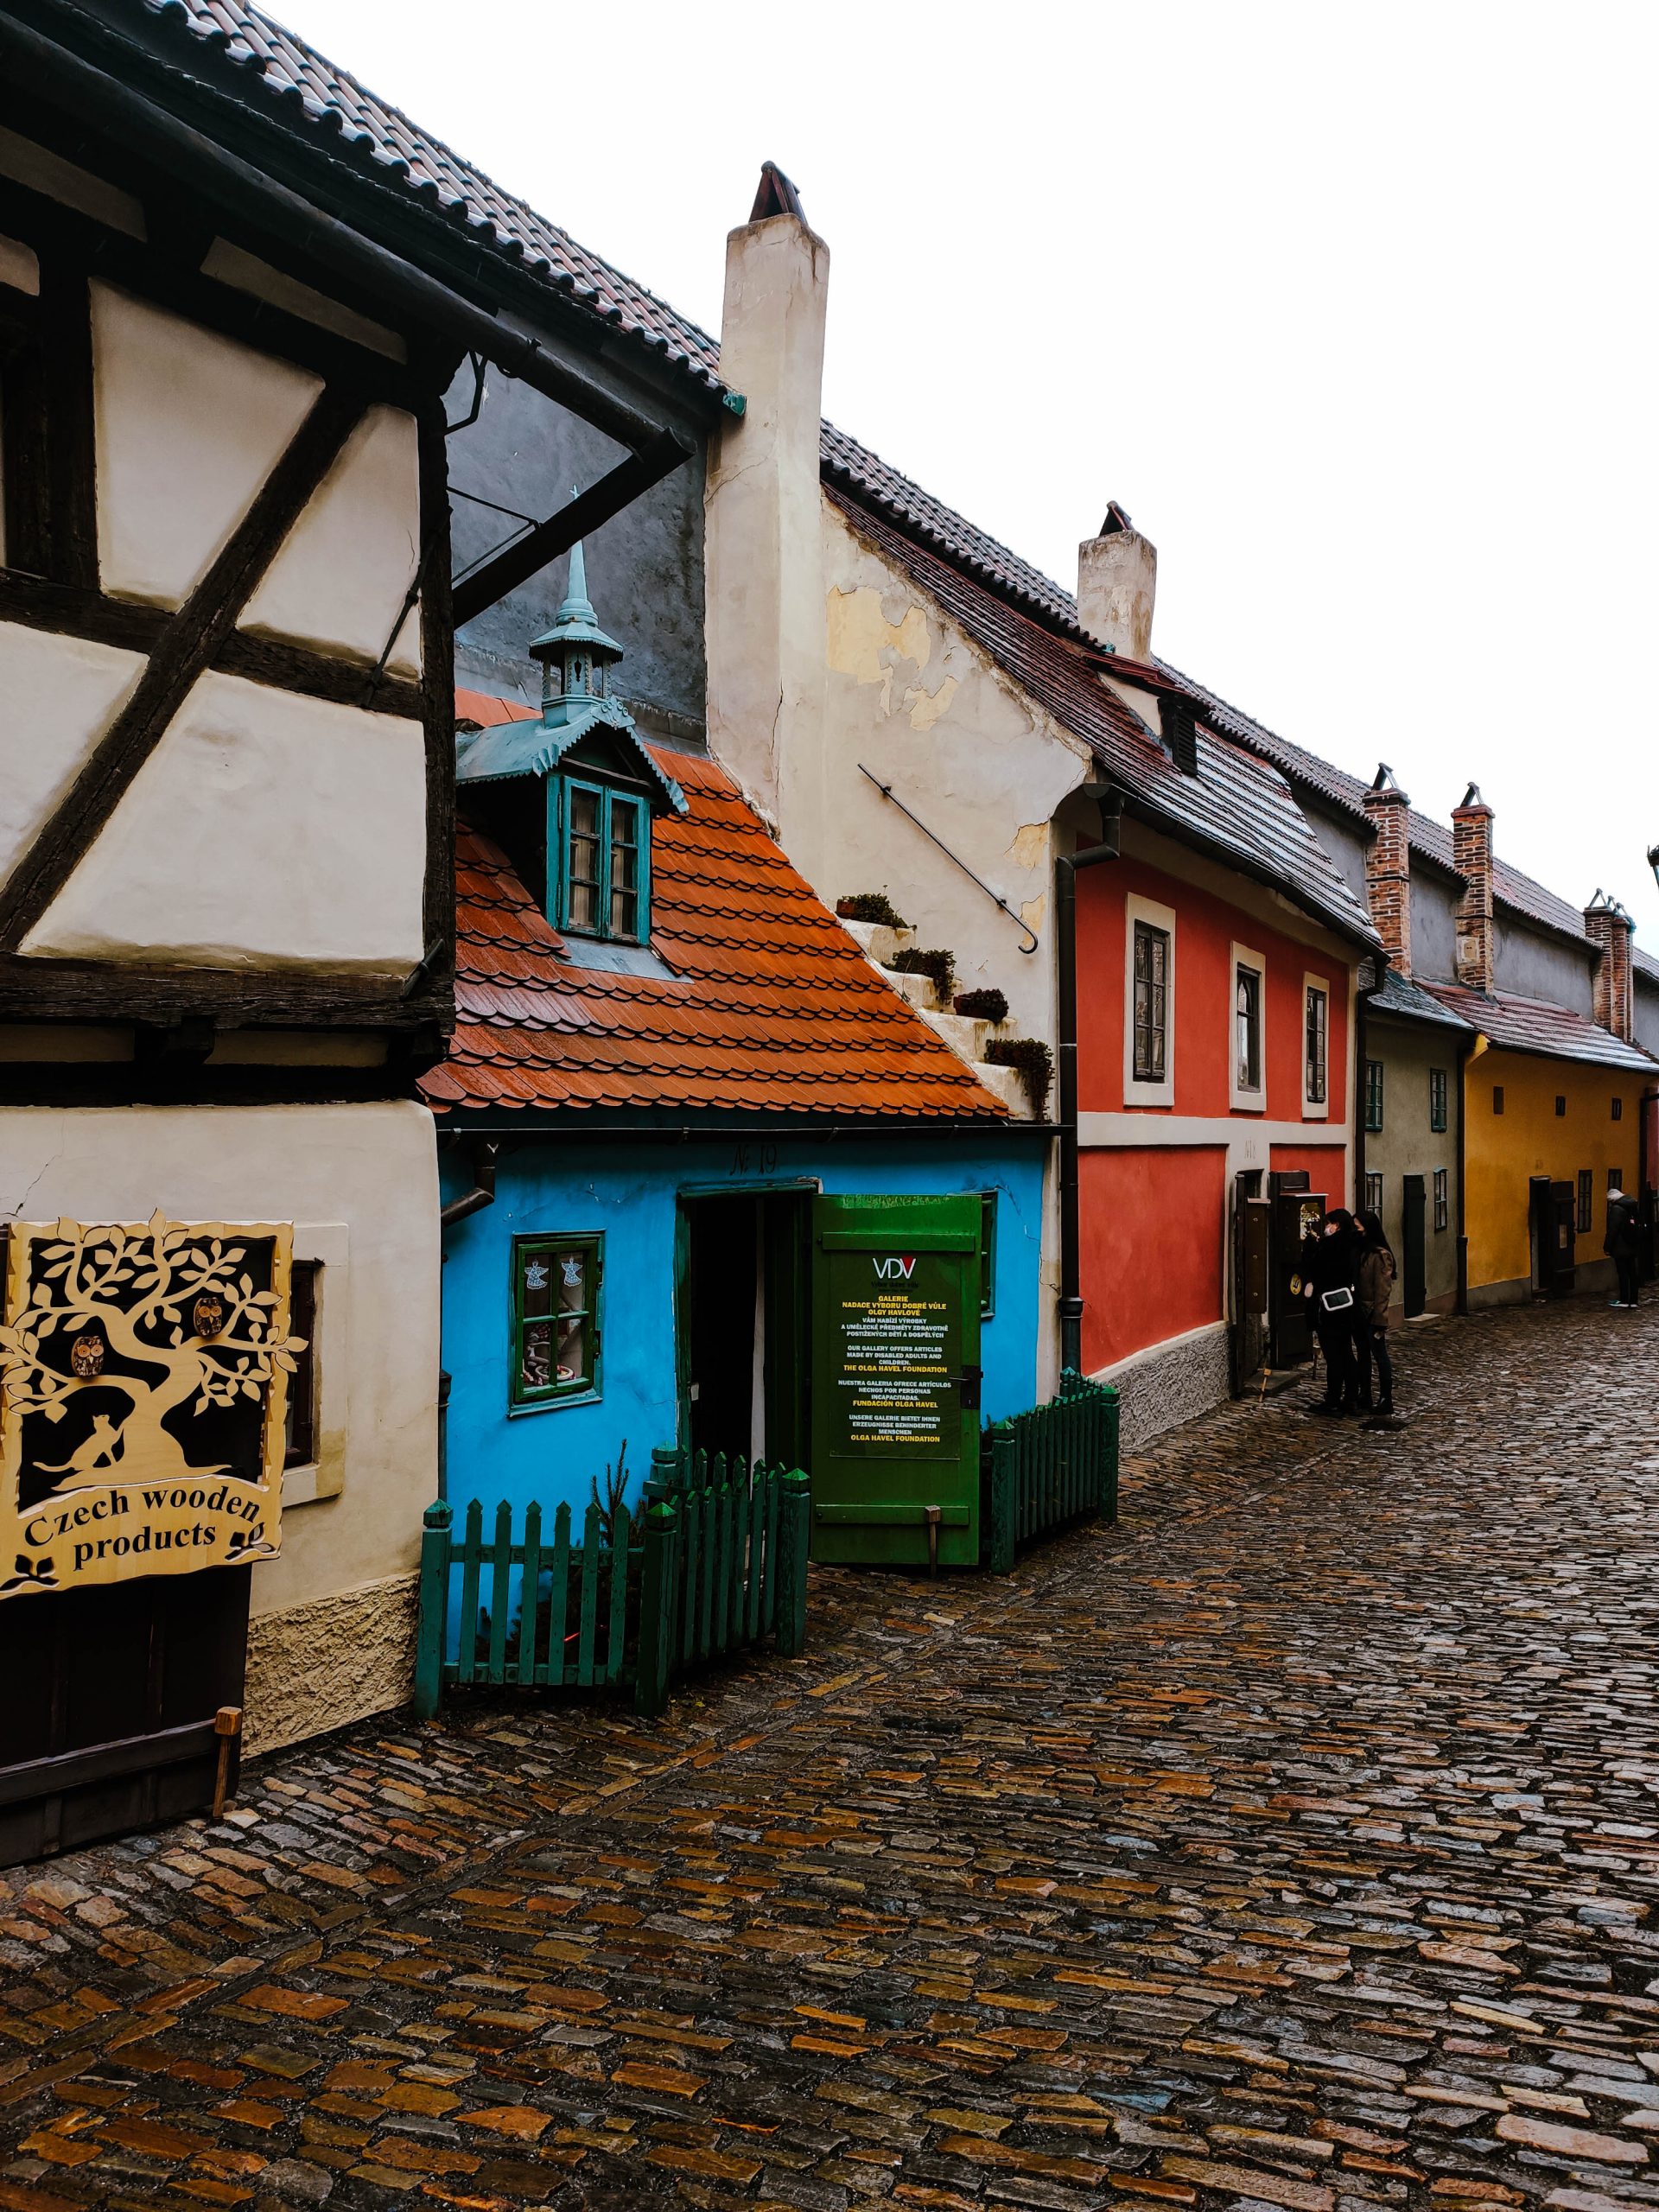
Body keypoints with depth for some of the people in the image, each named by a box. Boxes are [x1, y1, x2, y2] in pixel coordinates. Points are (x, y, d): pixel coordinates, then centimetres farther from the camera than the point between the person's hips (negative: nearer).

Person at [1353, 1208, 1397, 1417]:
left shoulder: (1380, 1255, -15)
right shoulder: (1358, 1251, 7)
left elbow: (1383, 1290, -16)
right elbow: (1351, 1281, 8)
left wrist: (1379, 1319, -18)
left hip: (1373, 1313, -8)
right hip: (1358, 1311, 8)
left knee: (1380, 1355, 0)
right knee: (1363, 1354, 16)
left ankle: (1386, 1400, 6)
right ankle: (1364, 1395, 25)